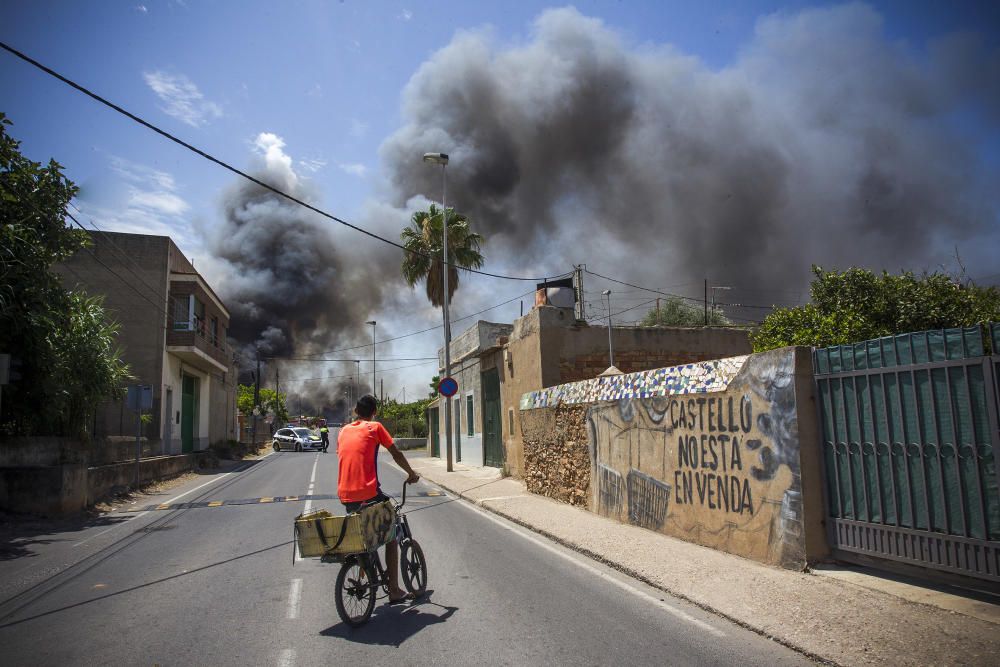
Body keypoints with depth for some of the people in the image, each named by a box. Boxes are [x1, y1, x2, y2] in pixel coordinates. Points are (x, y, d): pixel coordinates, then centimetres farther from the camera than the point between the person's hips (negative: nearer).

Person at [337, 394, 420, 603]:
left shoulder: (344, 430, 16)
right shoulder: (375, 427, 1)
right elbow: (396, 455, 3)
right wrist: (412, 474, 19)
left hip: (345, 495, 5)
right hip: (368, 493, -5)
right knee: (391, 536, 9)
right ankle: (394, 590, 8)